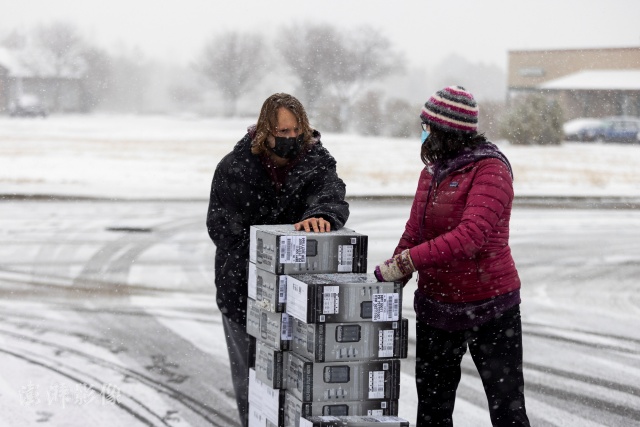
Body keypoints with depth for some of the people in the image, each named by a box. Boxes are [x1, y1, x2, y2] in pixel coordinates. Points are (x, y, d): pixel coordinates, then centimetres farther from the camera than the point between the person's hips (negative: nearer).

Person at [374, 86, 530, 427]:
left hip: (489, 307, -8)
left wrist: (403, 262, -31)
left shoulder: (489, 169, -15)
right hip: (435, 307, 8)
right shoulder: (432, 171, 10)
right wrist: (386, 283, 5)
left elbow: (470, 236, -28)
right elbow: (414, 234, 15)